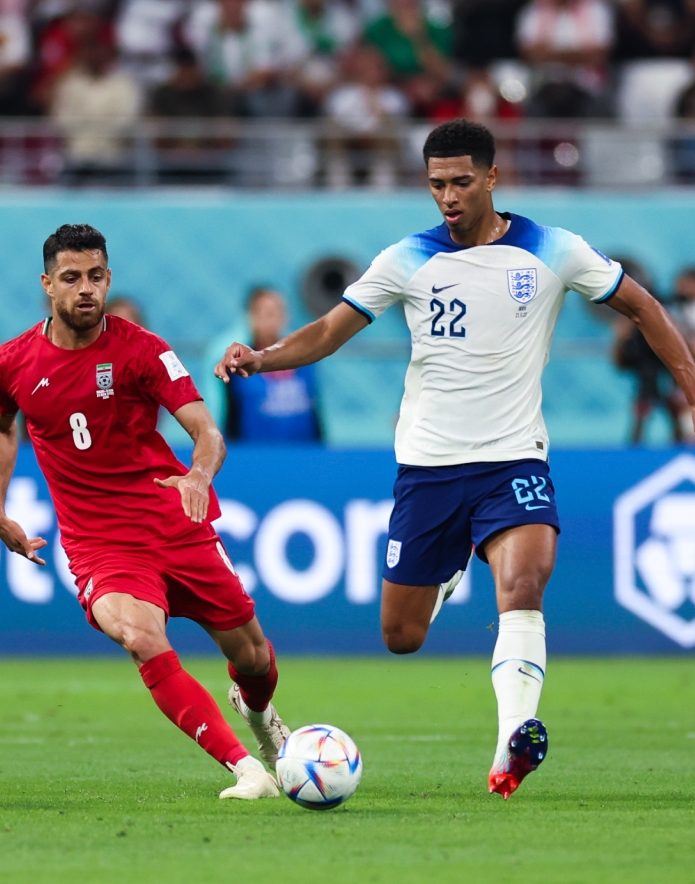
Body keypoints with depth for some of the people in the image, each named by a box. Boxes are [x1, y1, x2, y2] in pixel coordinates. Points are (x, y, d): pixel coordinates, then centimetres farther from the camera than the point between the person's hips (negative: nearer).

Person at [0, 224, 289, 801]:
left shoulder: (141, 348, -8)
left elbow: (207, 432, -15)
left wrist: (199, 475, -37)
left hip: (177, 526, 1)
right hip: (97, 544, -1)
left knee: (251, 655, 8)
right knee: (142, 638, -31)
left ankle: (257, 710, 49)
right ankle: (246, 770, -32)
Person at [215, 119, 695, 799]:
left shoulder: (553, 253, -1)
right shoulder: (407, 260, 0)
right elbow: (328, 332, 2)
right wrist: (260, 358, -16)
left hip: (513, 460, -2)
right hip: (427, 464, 2)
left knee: (523, 583, -29)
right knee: (400, 637, 7)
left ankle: (511, 749, -37)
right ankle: (448, 574, 44)